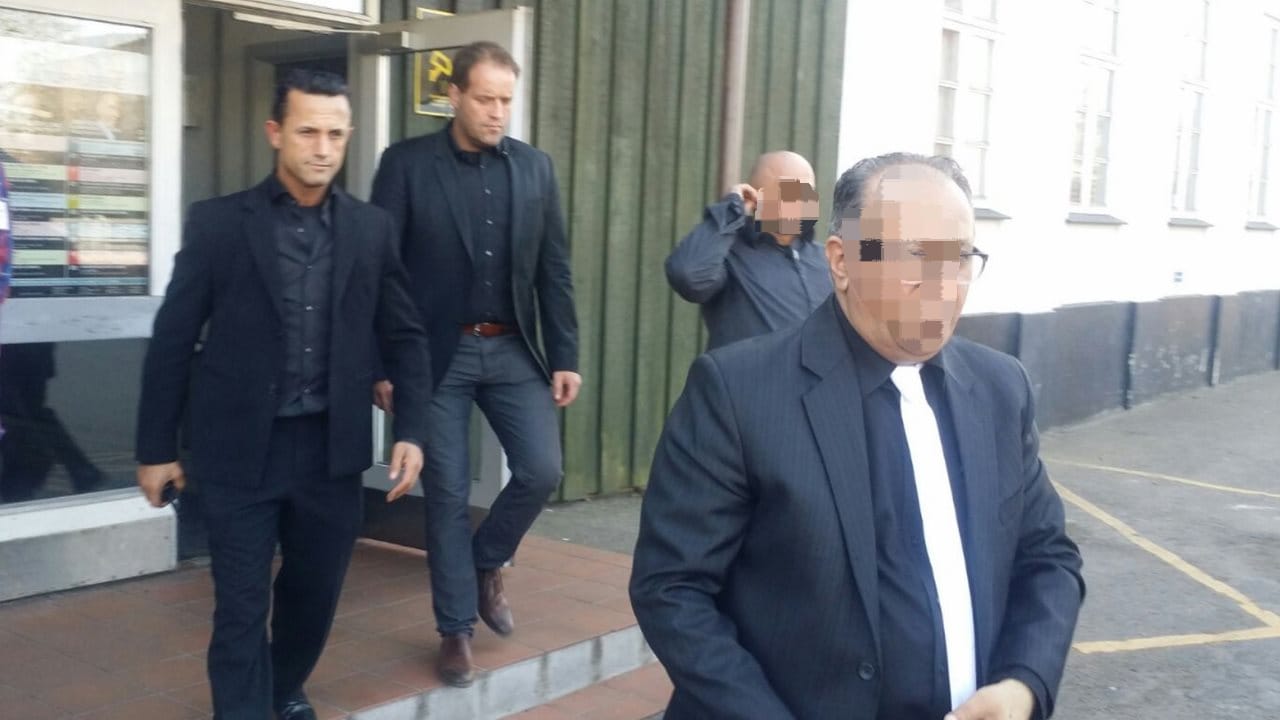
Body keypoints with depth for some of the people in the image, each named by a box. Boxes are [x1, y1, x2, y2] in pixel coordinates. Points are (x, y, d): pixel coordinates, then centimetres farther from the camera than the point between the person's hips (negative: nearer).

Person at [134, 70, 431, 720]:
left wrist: (411, 431, -1)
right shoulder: (218, 223, -4)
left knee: (315, 594, 17)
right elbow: (172, 340, -1)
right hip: (240, 449, -3)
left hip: (331, 448, 3)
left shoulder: (371, 229, 3)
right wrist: (156, 447, 0)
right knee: (240, 608, 1)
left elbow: (404, 336, 8)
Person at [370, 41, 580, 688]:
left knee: (542, 471, -4)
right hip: (437, 352, -3)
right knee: (447, 493, 3)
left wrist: (564, 356, 3)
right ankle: (455, 628, 19)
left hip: (513, 350, 3)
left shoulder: (535, 167, 5)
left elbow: (554, 271, 7)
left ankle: (485, 564, 25)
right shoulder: (407, 163, -5)